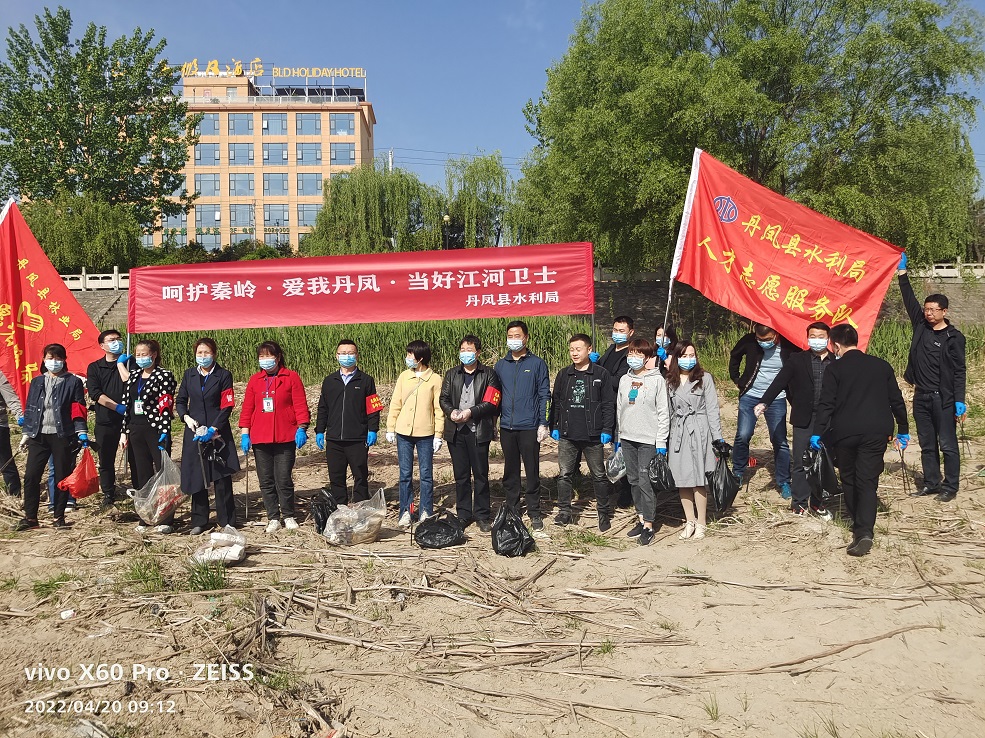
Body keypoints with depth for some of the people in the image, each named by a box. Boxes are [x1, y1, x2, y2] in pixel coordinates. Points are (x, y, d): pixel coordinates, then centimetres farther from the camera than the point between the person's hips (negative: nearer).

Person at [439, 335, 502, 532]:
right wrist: (451, 411, -11)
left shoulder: (488, 374, 3)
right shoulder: (451, 374, 15)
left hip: (478, 431, -3)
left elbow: (491, 402, -5)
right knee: (461, 475, 8)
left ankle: (482, 516, 11)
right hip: (456, 430, 3)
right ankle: (463, 514, 17)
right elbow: (443, 398, 10)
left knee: (481, 475, 2)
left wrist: (471, 412, -15)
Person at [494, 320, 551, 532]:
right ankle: (512, 510, 21)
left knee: (532, 472, 1)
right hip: (506, 427, 3)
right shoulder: (500, 365, 11)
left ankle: (534, 513, 12)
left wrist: (543, 424, -8)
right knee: (510, 472, 10)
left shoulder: (537, 363, 1)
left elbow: (544, 395, -1)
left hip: (529, 427, -3)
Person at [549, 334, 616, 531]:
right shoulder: (563, 374, 9)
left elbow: (608, 404, -2)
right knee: (564, 474, 3)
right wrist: (553, 426, 8)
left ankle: (604, 513, 19)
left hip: (593, 435, -3)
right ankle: (564, 512, 13)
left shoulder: (601, 374, -1)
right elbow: (555, 402, 14)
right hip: (567, 435, 3)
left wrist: (606, 430, -7)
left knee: (599, 475, 7)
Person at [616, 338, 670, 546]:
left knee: (645, 480, -8)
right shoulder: (625, 380, 10)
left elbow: (663, 412, -6)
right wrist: (619, 437, 15)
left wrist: (661, 442, -9)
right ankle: (642, 518, 21)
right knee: (633, 480, 10)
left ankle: (649, 524, 1)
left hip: (649, 439, -6)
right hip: (627, 437, 6)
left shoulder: (656, 380, -5)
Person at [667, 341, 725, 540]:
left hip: (699, 432, -3)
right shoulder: (670, 381, 11)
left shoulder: (705, 378, 3)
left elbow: (712, 408, 1)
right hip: (677, 432, 3)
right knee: (682, 479, 4)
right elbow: (667, 411, 12)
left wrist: (717, 436, -4)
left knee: (698, 480, -2)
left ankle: (701, 523, 10)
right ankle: (690, 521, 17)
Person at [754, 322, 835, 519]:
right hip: (804, 420, 0)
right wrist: (764, 402, -16)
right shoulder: (797, 360, 3)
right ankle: (800, 502, 15)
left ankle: (817, 502, 21)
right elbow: (779, 382, -4)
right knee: (801, 463, 5)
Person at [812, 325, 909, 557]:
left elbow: (826, 404, -7)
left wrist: (818, 432, -3)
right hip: (876, 432, 2)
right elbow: (896, 400, 12)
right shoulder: (881, 366, 9)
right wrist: (903, 430, 21)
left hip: (845, 432, -2)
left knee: (849, 479, 15)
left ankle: (858, 524, 25)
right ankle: (865, 531, -15)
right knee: (867, 481, 0)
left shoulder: (834, 369, -2)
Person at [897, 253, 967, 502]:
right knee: (927, 445, 12)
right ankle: (931, 483, 22)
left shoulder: (954, 337, -7)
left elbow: (959, 372, -9)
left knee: (947, 445, 0)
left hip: (943, 398, -6)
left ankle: (950, 488, 8)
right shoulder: (920, 326, 7)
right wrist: (902, 273, 0)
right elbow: (910, 300, 6)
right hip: (921, 397, 6)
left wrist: (960, 401, -14)